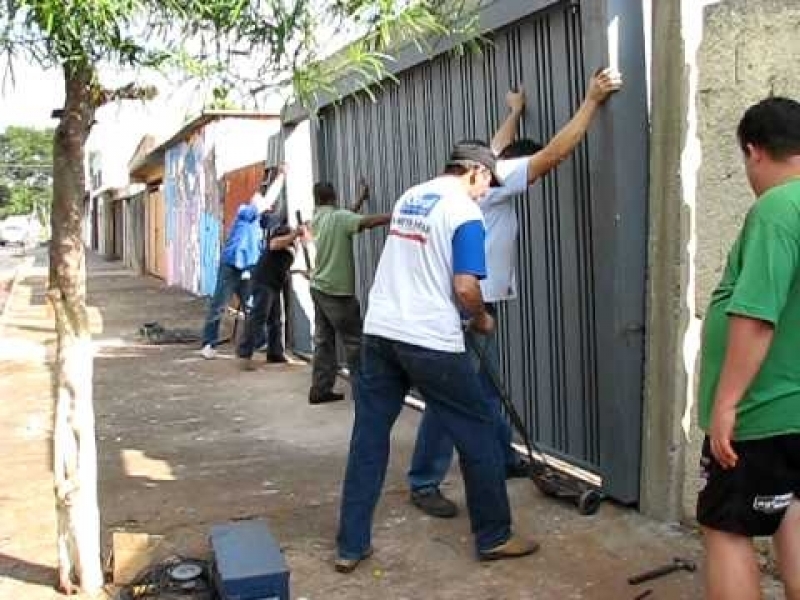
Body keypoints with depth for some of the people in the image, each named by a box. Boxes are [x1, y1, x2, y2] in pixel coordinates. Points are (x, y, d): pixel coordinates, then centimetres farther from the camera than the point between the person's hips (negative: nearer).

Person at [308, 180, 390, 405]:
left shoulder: (317, 219, 8)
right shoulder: (338, 217, -13)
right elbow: (367, 222, -28)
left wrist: (361, 199, 27)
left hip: (319, 288, 8)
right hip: (337, 291, -8)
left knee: (324, 340, 10)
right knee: (354, 340, 1)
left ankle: (320, 389, 10)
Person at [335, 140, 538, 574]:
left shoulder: (408, 198, 15)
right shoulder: (465, 213, -9)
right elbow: (465, 288, -15)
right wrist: (481, 319, 4)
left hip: (379, 331, 7)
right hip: (430, 341, -7)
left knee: (368, 438, 10)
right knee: (476, 434, 9)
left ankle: (351, 546, 14)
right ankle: (494, 538, 19)